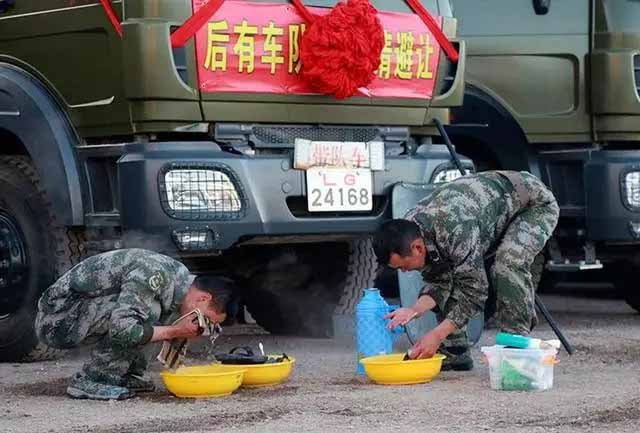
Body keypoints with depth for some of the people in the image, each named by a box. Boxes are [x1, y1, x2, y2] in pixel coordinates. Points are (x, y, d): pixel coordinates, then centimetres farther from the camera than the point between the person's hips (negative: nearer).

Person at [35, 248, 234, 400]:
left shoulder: (179, 275, 5)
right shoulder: (156, 276, -25)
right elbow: (121, 329, -33)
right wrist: (174, 331, -24)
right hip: (56, 318, -9)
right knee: (147, 309, -24)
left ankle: (124, 375, 11)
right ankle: (88, 382, -16)